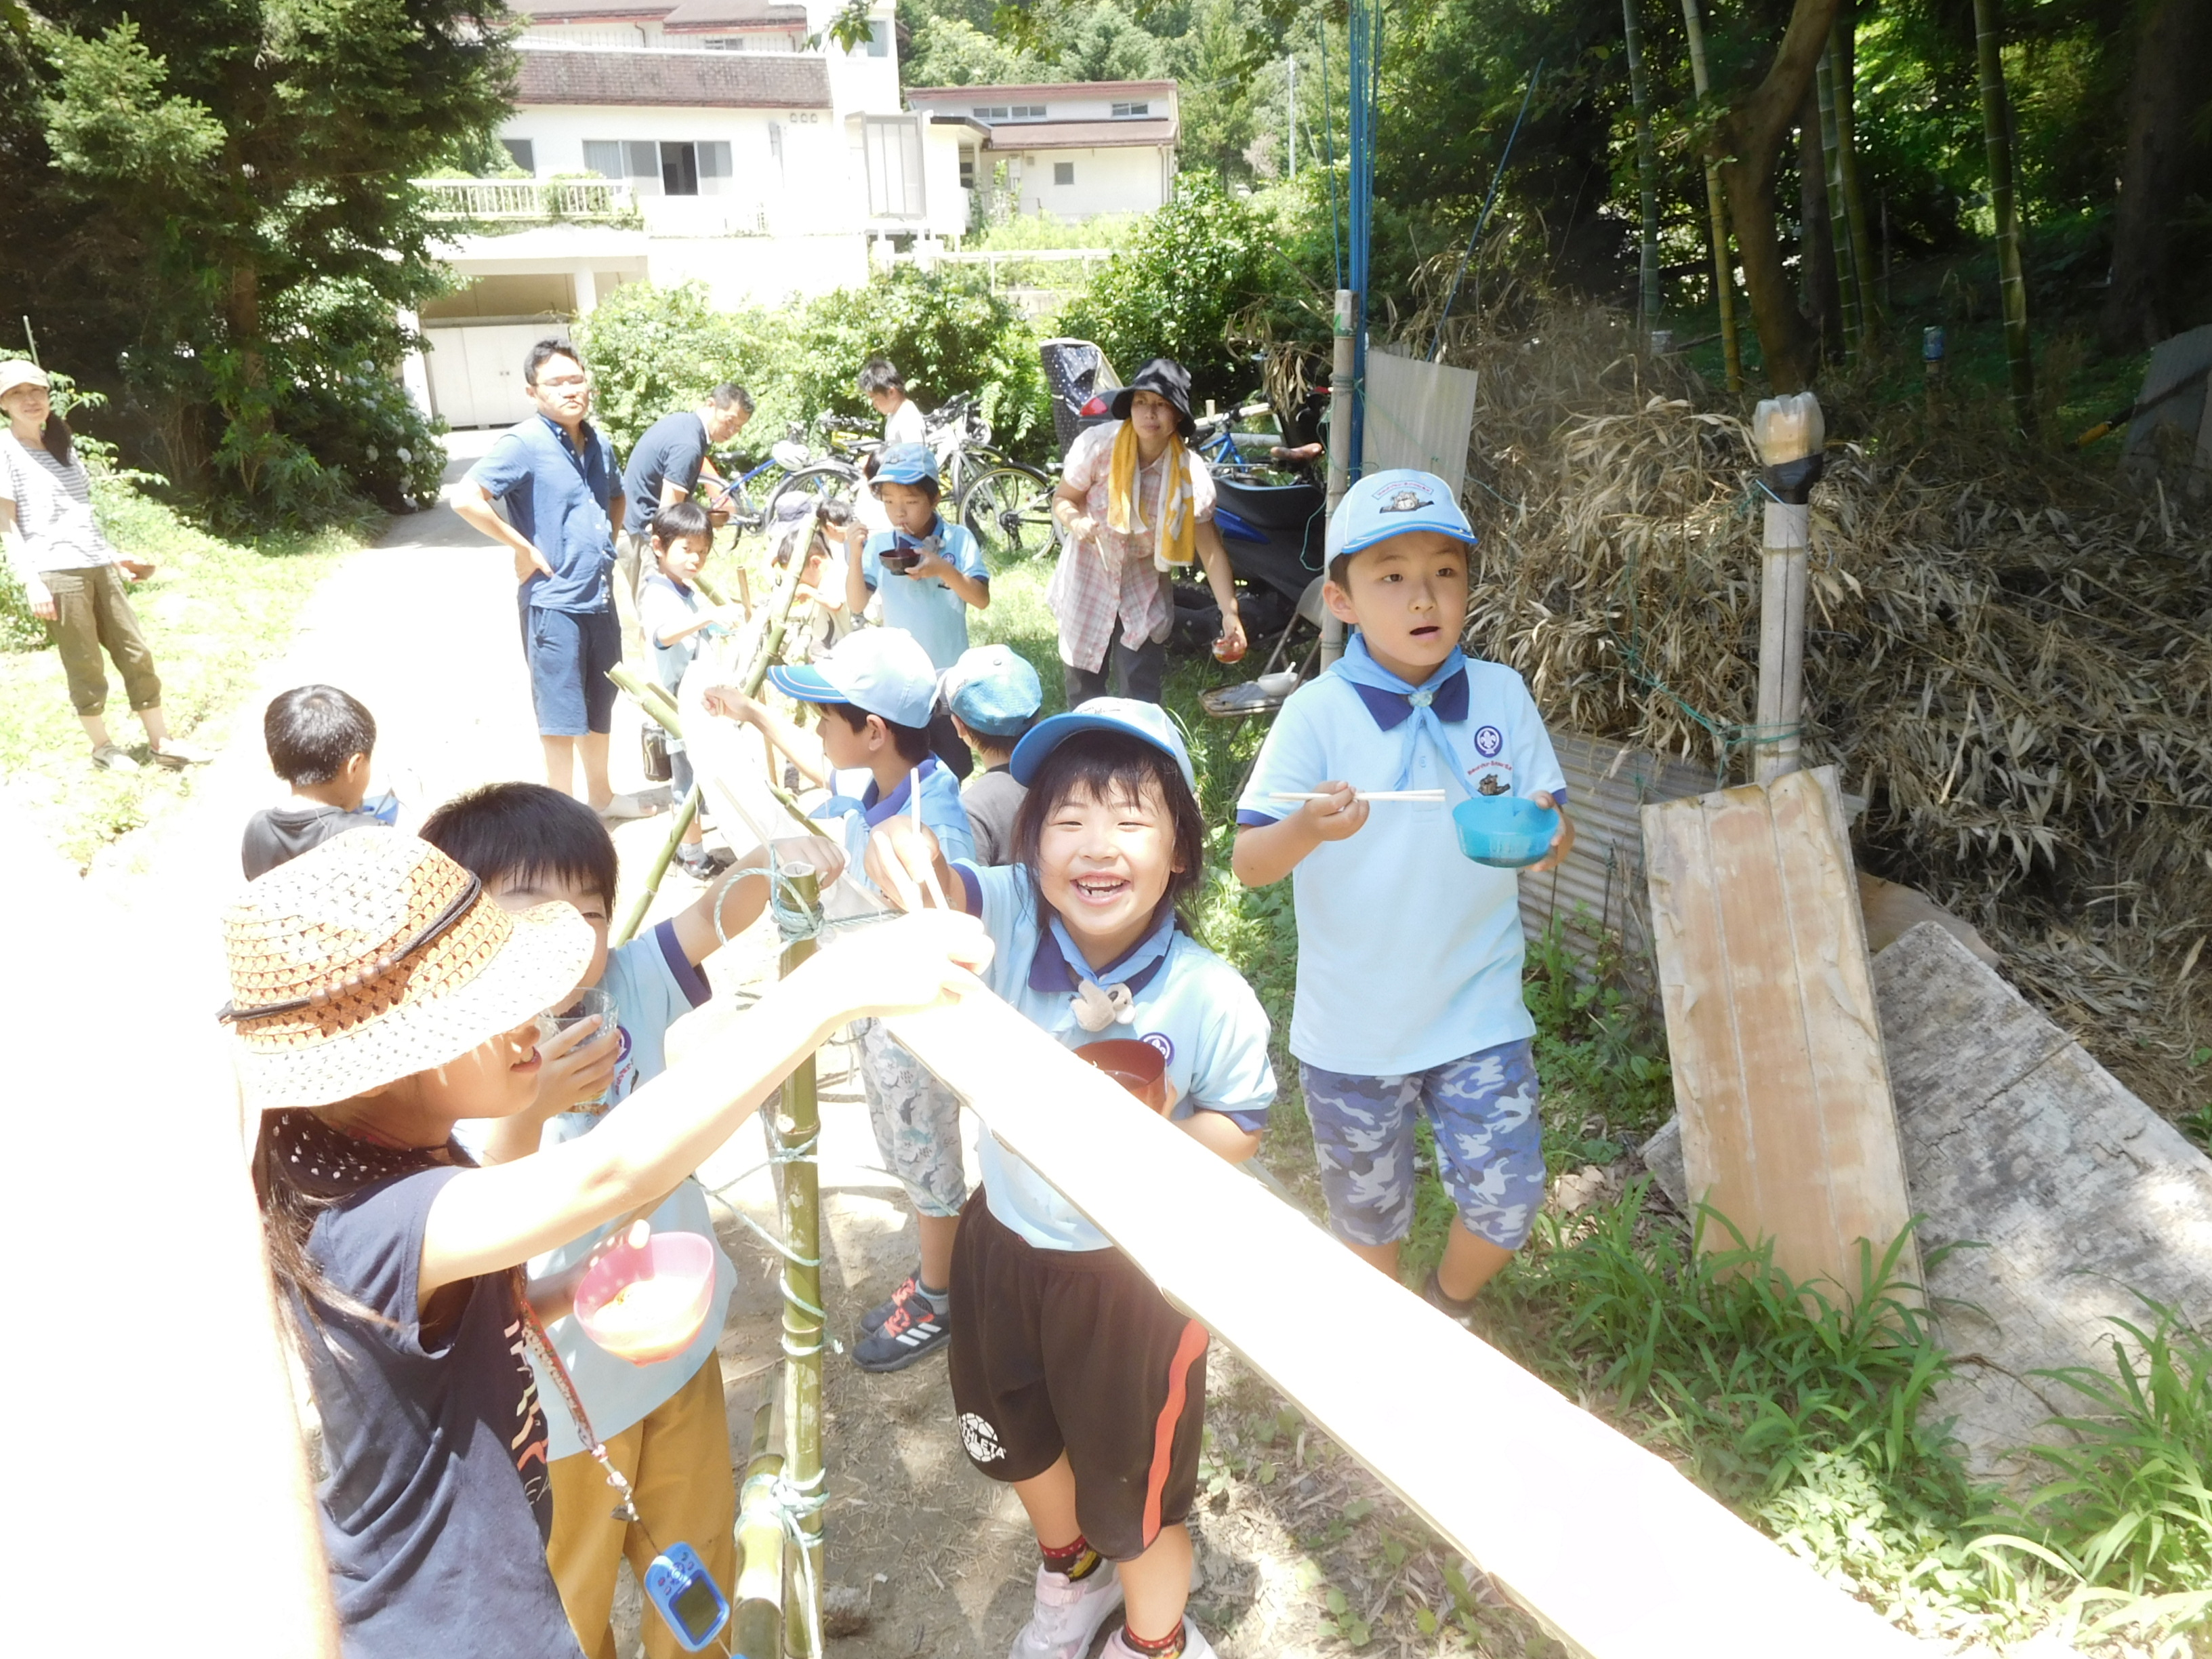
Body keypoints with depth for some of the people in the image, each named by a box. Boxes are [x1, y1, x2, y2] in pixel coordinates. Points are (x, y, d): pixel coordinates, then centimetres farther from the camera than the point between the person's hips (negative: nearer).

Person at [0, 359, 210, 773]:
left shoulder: (62, 445, 18)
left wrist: (113, 556, 22)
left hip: (98, 567, 7)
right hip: (56, 574, -7)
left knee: (137, 655, 6)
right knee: (85, 667, 0)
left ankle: (162, 743, 12)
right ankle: (103, 748, 14)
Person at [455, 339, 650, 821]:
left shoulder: (599, 443, 8)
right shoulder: (523, 444, -15)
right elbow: (466, 499, -26)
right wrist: (523, 548, -19)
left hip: (600, 596, 7)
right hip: (553, 601, -7)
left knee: (601, 703, 19)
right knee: (562, 714, 1)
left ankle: (600, 794, 36)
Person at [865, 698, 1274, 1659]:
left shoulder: (1210, 1000, -26)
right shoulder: (1011, 917, -22)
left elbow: (1240, 1124, -11)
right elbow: (937, 886, -40)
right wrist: (904, 853, -63)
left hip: (1134, 1265, -4)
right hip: (1003, 1238, 4)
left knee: (1133, 1480, 18)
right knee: (1018, 1438, 30)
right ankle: (1071, 1575, 63)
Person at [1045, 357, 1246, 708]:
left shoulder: (1191, 473, -17)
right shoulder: (1098, 444, -19)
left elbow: (1211, 549, -15)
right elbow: (1063, 498, -7)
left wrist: (1230, 612, -25)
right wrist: (1075, 521, -31)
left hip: (1144, 589, 0)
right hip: (1088, 580, 0)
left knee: (1141, 701, -4)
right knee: (1084, 694, 7)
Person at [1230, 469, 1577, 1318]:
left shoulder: (1502, 694, -5)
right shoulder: (1317, 714, -14)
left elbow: (1545, 820, 1)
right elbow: (1248, 863, -17)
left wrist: (1550, 832, -23)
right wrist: (1310, 828, -38)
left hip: (1478, 1012, 2)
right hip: (1351, 1025, -1)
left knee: (1506, 1200, 0)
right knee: (1368, 1213, 17)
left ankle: (1448, 1318, 35)